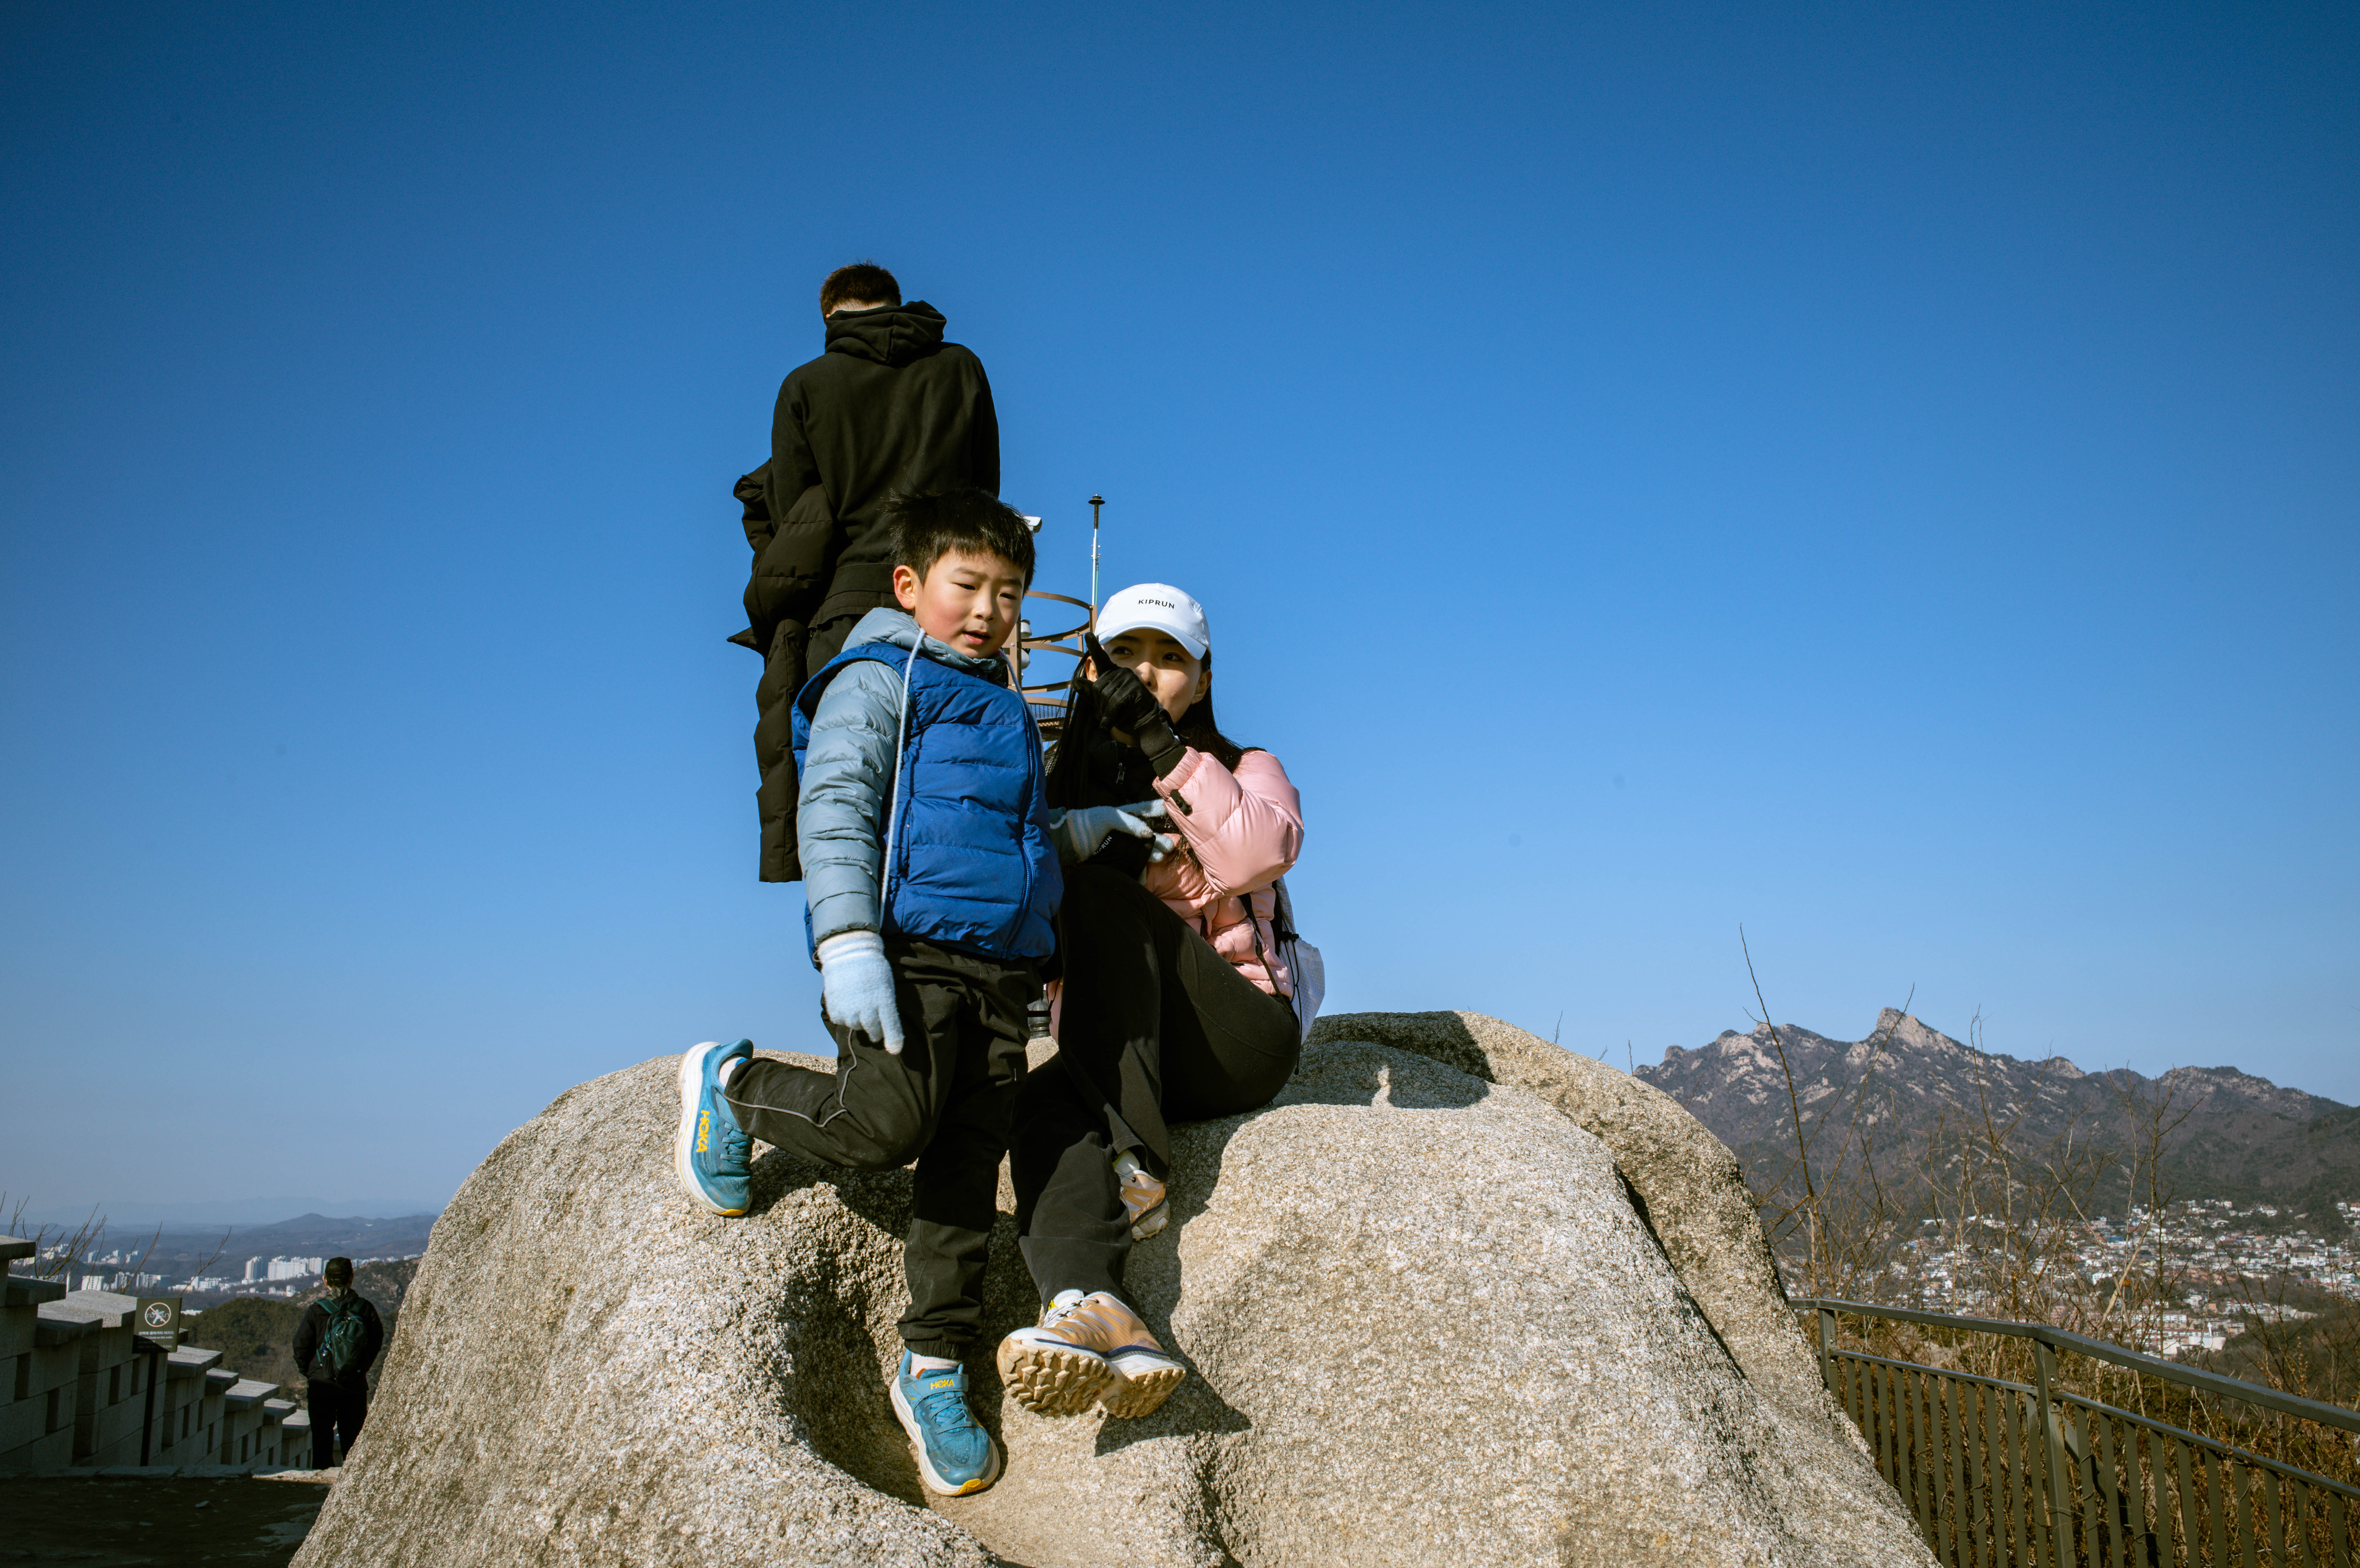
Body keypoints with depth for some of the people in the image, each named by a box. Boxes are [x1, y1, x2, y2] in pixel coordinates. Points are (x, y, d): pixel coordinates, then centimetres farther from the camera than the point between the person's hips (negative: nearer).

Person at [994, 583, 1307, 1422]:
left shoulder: (1244, 771, 12)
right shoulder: (1065, 790, 20)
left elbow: (1264, 853, -14)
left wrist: (1165, 749, -18)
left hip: (1236, 1045, -2)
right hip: (1116, 1062, 3)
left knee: (1102, 887, -27)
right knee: (1042, 1103, -33)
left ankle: (1140, 1168, -31)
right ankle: (1094, 1311, -56)